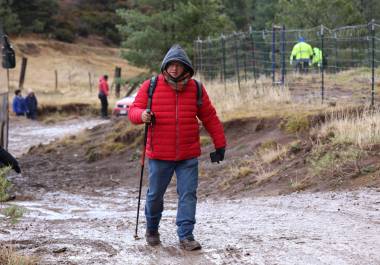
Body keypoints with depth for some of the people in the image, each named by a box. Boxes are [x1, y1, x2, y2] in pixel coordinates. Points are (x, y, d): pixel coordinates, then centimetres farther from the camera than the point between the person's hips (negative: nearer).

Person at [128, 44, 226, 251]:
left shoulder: (196, 89, 3)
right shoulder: (151, 87, -3)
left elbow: (209, 117, 9)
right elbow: (133, 110, 0)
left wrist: (220, 144, 10)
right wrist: (142, 115, -24)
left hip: (188, 156, 1)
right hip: (159, 155, -1)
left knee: (188, 195, -4)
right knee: (155, 195, 11)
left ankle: (186, 236, 2)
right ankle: (152, 230, 33)